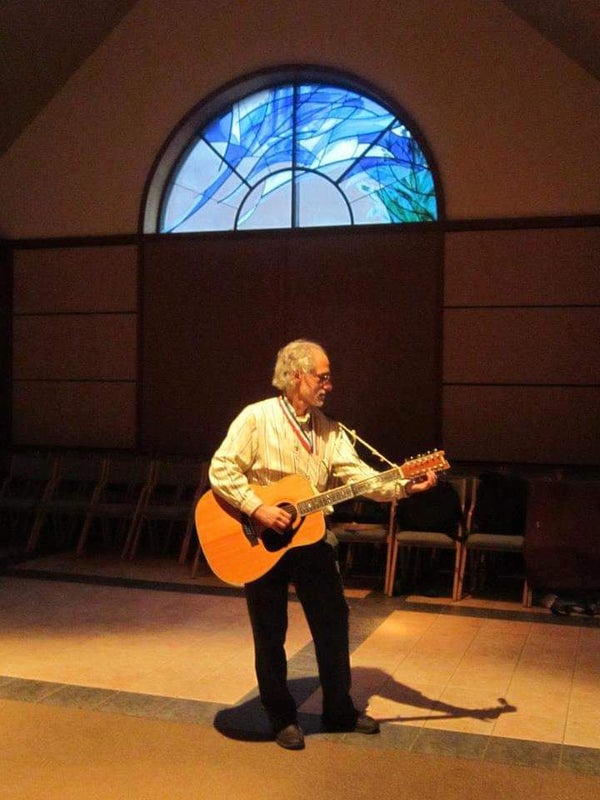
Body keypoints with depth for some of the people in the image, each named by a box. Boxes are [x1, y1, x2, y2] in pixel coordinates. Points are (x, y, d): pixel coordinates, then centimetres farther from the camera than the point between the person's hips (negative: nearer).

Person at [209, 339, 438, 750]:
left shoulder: (329, 429, 2)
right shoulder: (257, 418, -13)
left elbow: (357, 474, -6)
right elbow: (221, 470, -16)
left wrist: (404, 486, -20)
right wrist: (258, 509, -25)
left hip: (310, 539, 5)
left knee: (334, 623, 11)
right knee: (271, 635, 6)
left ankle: (339, 709, 30)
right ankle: (282, 718, 24)